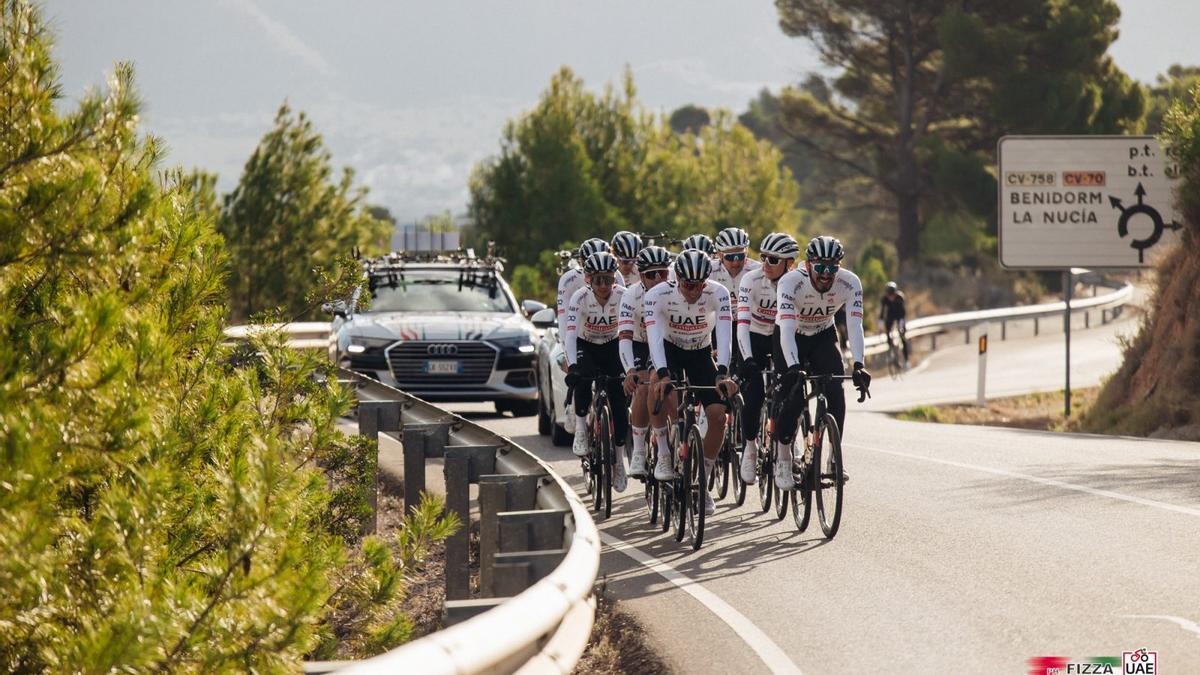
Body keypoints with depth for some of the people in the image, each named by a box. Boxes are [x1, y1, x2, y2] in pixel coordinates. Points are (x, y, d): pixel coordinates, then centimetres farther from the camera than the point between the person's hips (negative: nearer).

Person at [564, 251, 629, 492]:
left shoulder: (623, 296, -24)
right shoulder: (580, 298, -26)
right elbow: (570, 333, -36)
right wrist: (572, 366, -49)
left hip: (612, 347, 1)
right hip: (586, 347, -1)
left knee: (620, 403, -10)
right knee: (583, 378, -35)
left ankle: (619, 460, 4)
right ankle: (581, 429, -16)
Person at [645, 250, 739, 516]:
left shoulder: (718, 294, -25)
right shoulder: (658, 295, -28)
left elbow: (724, 334, -35)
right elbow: (654, 336, -37)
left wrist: (722, 374, -49)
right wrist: (662, 374, -53)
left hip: (701, 354, 2)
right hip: (669, 351, -2)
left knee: (718, 415, -14)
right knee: (661, 392, -35)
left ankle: (703, 482, 5)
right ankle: (663, 454, -14)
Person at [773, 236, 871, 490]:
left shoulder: (850, 283, -25)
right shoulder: (790, 282, -32)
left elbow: (854, 325, -32)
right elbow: (786, 328, -40)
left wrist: (858, 365, -46)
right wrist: (793, 368, -54)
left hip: (823, 337, 2)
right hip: (792, 338, -2)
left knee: (836, 393, -20)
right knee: (794, 399, -19)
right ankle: (782, 459, 1)